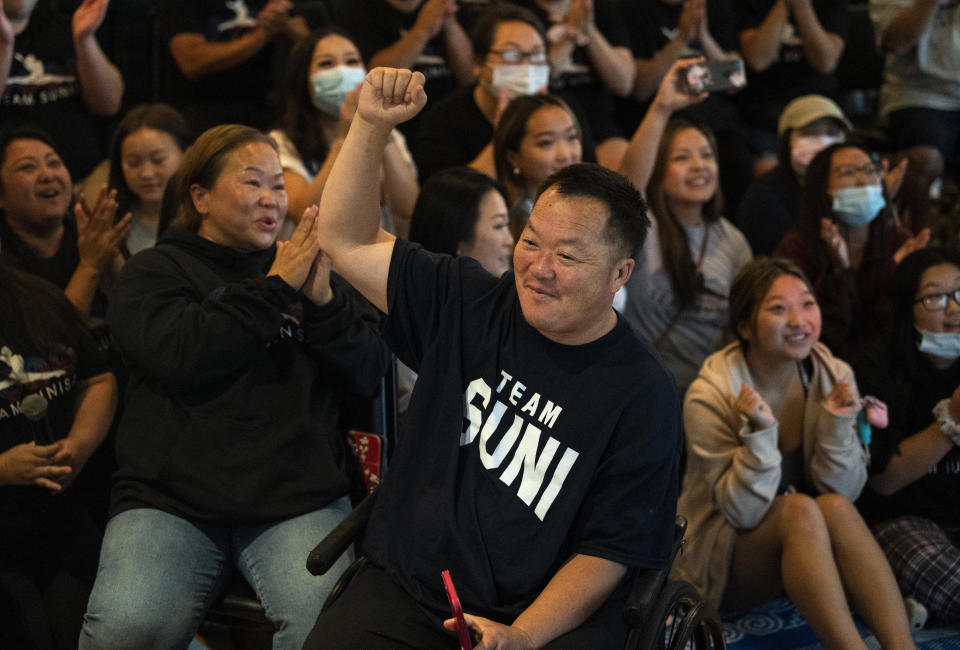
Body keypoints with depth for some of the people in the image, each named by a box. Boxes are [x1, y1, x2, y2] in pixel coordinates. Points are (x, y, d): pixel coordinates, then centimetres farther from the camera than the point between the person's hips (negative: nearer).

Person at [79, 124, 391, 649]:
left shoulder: (309, 268, 21)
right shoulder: (154, 272, 12)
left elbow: (369, 375, 10)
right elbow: (182, 356, -10)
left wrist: (324, 301, -5)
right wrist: (275, 289, -5)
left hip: (297, 499, 1)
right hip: (170, 499, -1)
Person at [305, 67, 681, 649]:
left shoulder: (643, 394, -4)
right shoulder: (469, 306, 7)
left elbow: (609, 552, -5)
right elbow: (347, 241, 11)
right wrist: (373, 124, 0)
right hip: (401, 597, 2)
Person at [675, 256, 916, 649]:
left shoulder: (833, 377, -4)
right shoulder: (710, 396, -16)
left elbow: (843, 492, -3)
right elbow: (744, 513, -17)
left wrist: (838, 425, -19)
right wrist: (760, 433, -31)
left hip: (805, 550, 4)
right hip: (721, 567, -4)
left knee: (836, 507, -29)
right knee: (800, 509, -32)